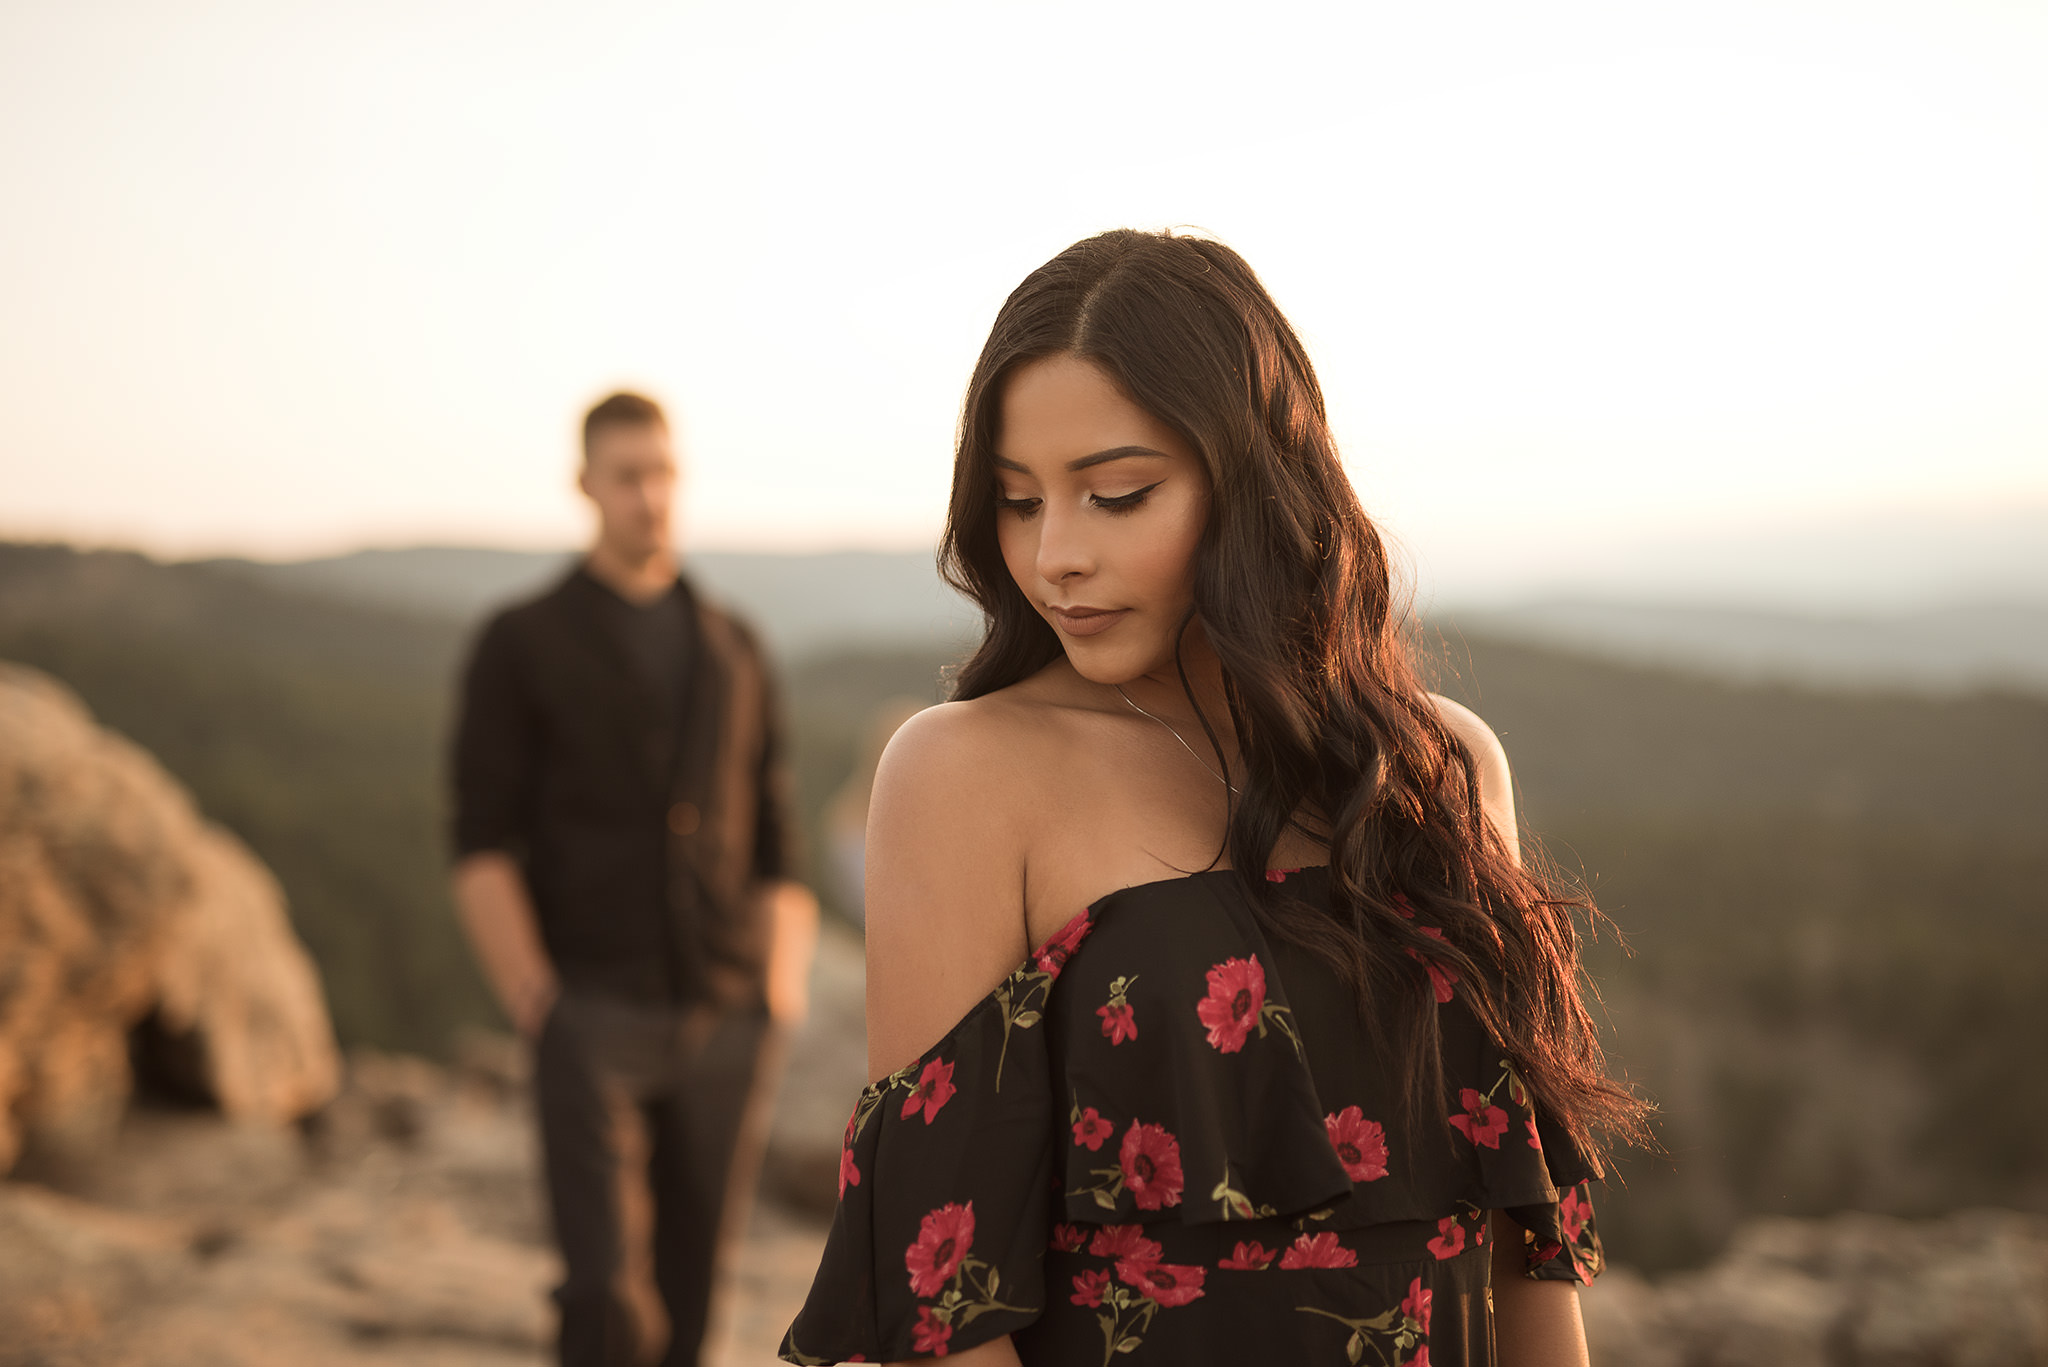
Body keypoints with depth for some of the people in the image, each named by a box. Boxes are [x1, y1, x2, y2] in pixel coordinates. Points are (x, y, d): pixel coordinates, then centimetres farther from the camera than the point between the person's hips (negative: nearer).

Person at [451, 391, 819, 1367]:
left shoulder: (734, 652, 12)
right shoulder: (520, 646, 0)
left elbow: (773, 854, 13)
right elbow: (481, 847, -5)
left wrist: (781, 996, 2)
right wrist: (534, 1008, -12)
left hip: (723, 1027, 4)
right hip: (593, 1020, -4)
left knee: (690, 1287, 10)